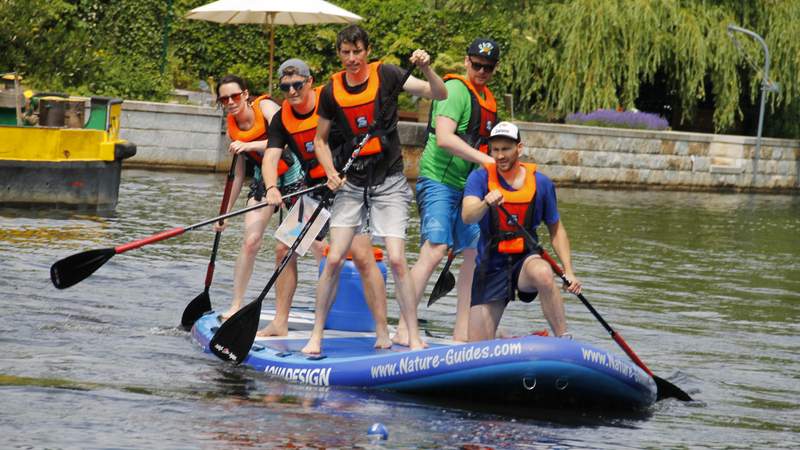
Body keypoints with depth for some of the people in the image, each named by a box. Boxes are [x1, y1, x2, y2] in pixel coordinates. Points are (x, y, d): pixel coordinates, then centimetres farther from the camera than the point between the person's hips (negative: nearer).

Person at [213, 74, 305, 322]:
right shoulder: (233, 126, 0)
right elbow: (239, 173, 8)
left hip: (293, 176, -5)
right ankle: (236, 306, -4)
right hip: (263, 179, 5)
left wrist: (248, 146, -43)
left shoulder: (265, 107, -17)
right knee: (250, 241, -7)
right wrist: (226, 212, 9)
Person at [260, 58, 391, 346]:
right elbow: (271, 158, -10)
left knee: (362, 256, -16)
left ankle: (382, 330, -13)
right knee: (285, 251, 5)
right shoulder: (282, 119, -1)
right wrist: (271, 188, -31)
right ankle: (280, 324, 17)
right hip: (314, 190, 6)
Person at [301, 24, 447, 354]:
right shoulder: (332, 91, 0)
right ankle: (316, 336, 7)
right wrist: (331, 173, -3)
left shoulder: (386, 76, -7)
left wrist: (426, 69, -29)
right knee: (334, 260, -4)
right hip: (351, 184, 2)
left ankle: (414, 338, -5)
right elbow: (320, 139, 13)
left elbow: (440, 95, -10)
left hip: (389, 183, -2)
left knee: (396, 259, -12)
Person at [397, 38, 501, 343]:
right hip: (438, 181, -9)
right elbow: (444, 138, -24)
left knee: (474, 255, 6)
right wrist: (485, 160, -27)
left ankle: (462, 333, 11)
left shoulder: (487, 100, 18)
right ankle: (403, 331, -19)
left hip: (467, 186, 9)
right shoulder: (456, 89, -11)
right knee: (434, 251, -19)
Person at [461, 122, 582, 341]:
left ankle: (565, 341, -31)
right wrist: (486, 203, -46)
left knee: (543, 273, -39)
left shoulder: (541, 183, -2)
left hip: (525, 259, -1)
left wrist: (568, 271, -2)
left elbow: (556, 230, 9)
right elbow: (467, 216, -24)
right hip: (491, 266, 1)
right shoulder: (480, 178, -6)